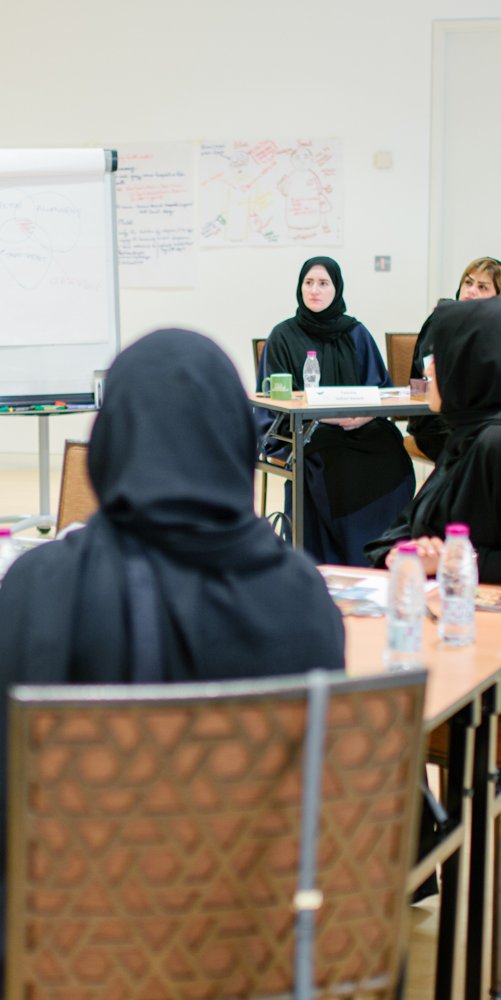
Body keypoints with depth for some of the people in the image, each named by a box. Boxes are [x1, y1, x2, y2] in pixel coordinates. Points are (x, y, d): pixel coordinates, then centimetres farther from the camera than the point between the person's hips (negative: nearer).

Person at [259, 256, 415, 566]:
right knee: (336, 459, -34)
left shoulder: (356, 333, 14)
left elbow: (382, 387, 10)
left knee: (391, 450, -28)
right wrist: (323, 414, -17)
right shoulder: (284, 336, 5)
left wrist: (368, 412, -14)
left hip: (359, 425, 3)